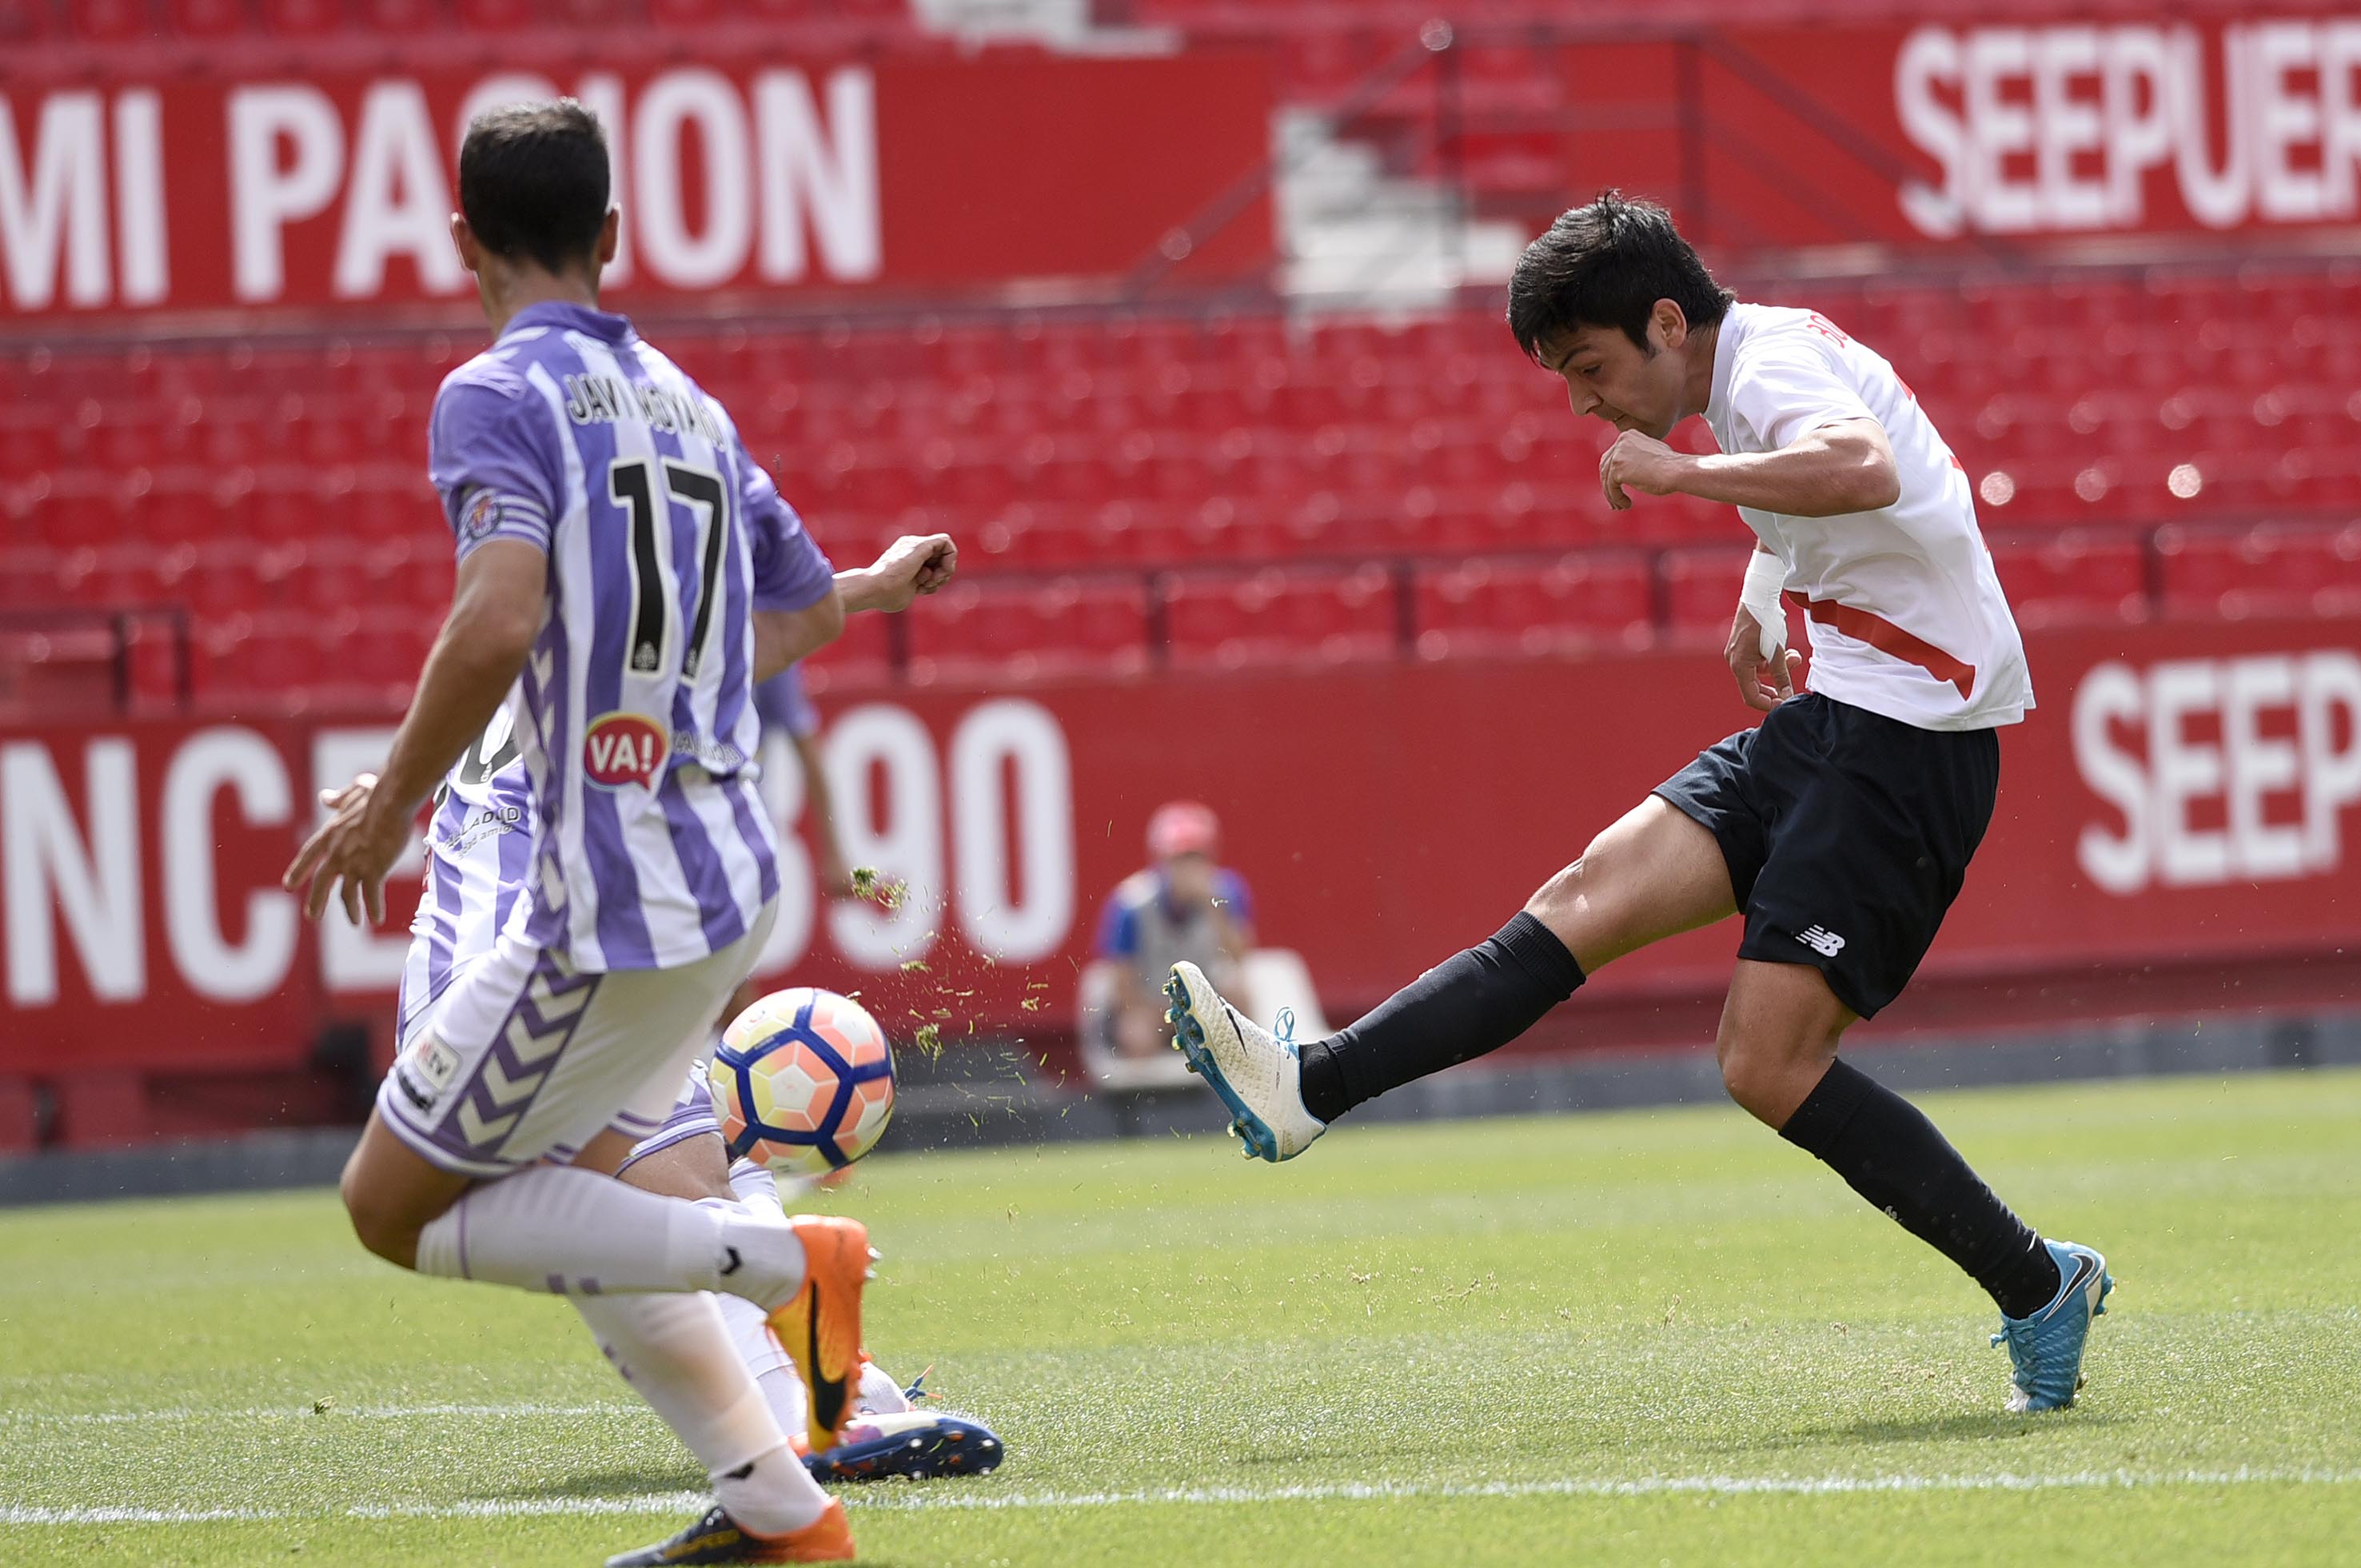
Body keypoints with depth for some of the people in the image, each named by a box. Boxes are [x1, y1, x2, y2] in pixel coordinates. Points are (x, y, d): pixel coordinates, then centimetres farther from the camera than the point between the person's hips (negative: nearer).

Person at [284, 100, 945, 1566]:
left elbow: (500, 623, -25)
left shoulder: (499, 393, -9)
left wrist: (392, 803, -13)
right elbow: (805, 610, 29)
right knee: (571, 1192, 22)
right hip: (732, 879, 8)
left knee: (397, 1207, 3)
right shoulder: (690, 404, 15)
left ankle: (783, 1262, -10)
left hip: (611, 898, -8)